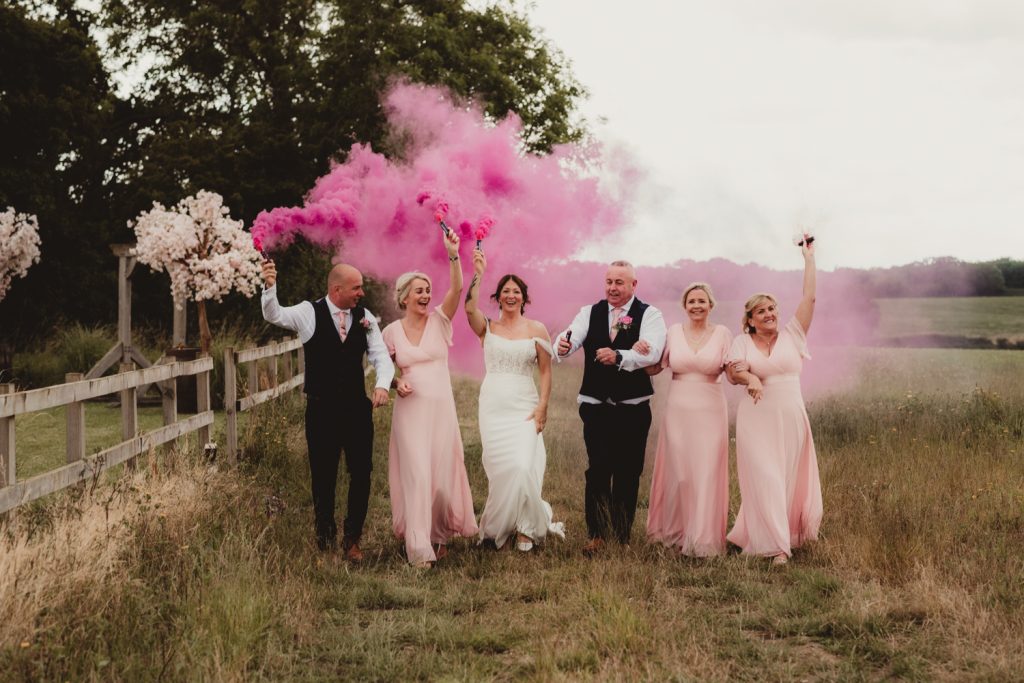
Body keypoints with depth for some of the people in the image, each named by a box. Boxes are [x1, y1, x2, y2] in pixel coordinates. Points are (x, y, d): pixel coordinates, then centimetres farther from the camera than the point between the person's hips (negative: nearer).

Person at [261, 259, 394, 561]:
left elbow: (381, 356, 2)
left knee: (362, 473, 3)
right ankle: (325, 537, 24)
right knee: (323, 476, 8)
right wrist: (270, 286, -40)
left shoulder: (365, 318, 3)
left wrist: (382, 384, -18)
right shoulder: (310, 313, -6)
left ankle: (352, 539, 18)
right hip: (322, 409, -3)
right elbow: (274, 315, -20)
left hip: (357, 408, 3)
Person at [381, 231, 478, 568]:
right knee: (416, 474, -8)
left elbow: (457, 289, -13)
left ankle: (440, 534, 27)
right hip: (410, 410, -1)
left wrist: (453, 255, -25)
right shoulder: (392, 331, 2)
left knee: (443, 474, 5)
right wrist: (396, 384, -10)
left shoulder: (439, 320, 2)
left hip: (441, 408, 1)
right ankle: (419, 547, -5)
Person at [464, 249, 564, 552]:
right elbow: (470, 308, -14)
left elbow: (546, 371, 3)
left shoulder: (537, 329, 4)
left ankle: (525, 527, 3)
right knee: (499, 468, 2)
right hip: (493, 405, 2)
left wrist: (543, 406, -7)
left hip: (524, 406, -2)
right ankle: (497, 527, 19)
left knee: (522, 466, -14)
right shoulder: (487, 328, 7)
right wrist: (477, 273, -17)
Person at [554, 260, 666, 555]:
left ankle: (622, 536, 19)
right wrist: (563, 346, -35)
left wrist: (619, 357, -35)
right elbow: (572, 338, -11)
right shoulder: (589, 313, 6)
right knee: (597, 471, -3)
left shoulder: (649, 315, -2)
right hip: (596, 406, 1)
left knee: (628, 475, 7)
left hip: (633, 408, -1)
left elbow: (652, 352, -19)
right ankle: (596, 534, 2)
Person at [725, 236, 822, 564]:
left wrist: (809, 258, 0)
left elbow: (809, 298, 0)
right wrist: (748, 377, -34)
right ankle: (775, 546, -2)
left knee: (790, 479, 6)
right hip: (757, 418, -1)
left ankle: (788, 534, 25)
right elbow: (732, 373, -11)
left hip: (790, 417, 1)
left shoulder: (792, 335, 6)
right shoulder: (742, 342, 4)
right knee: (764, 479, -6)